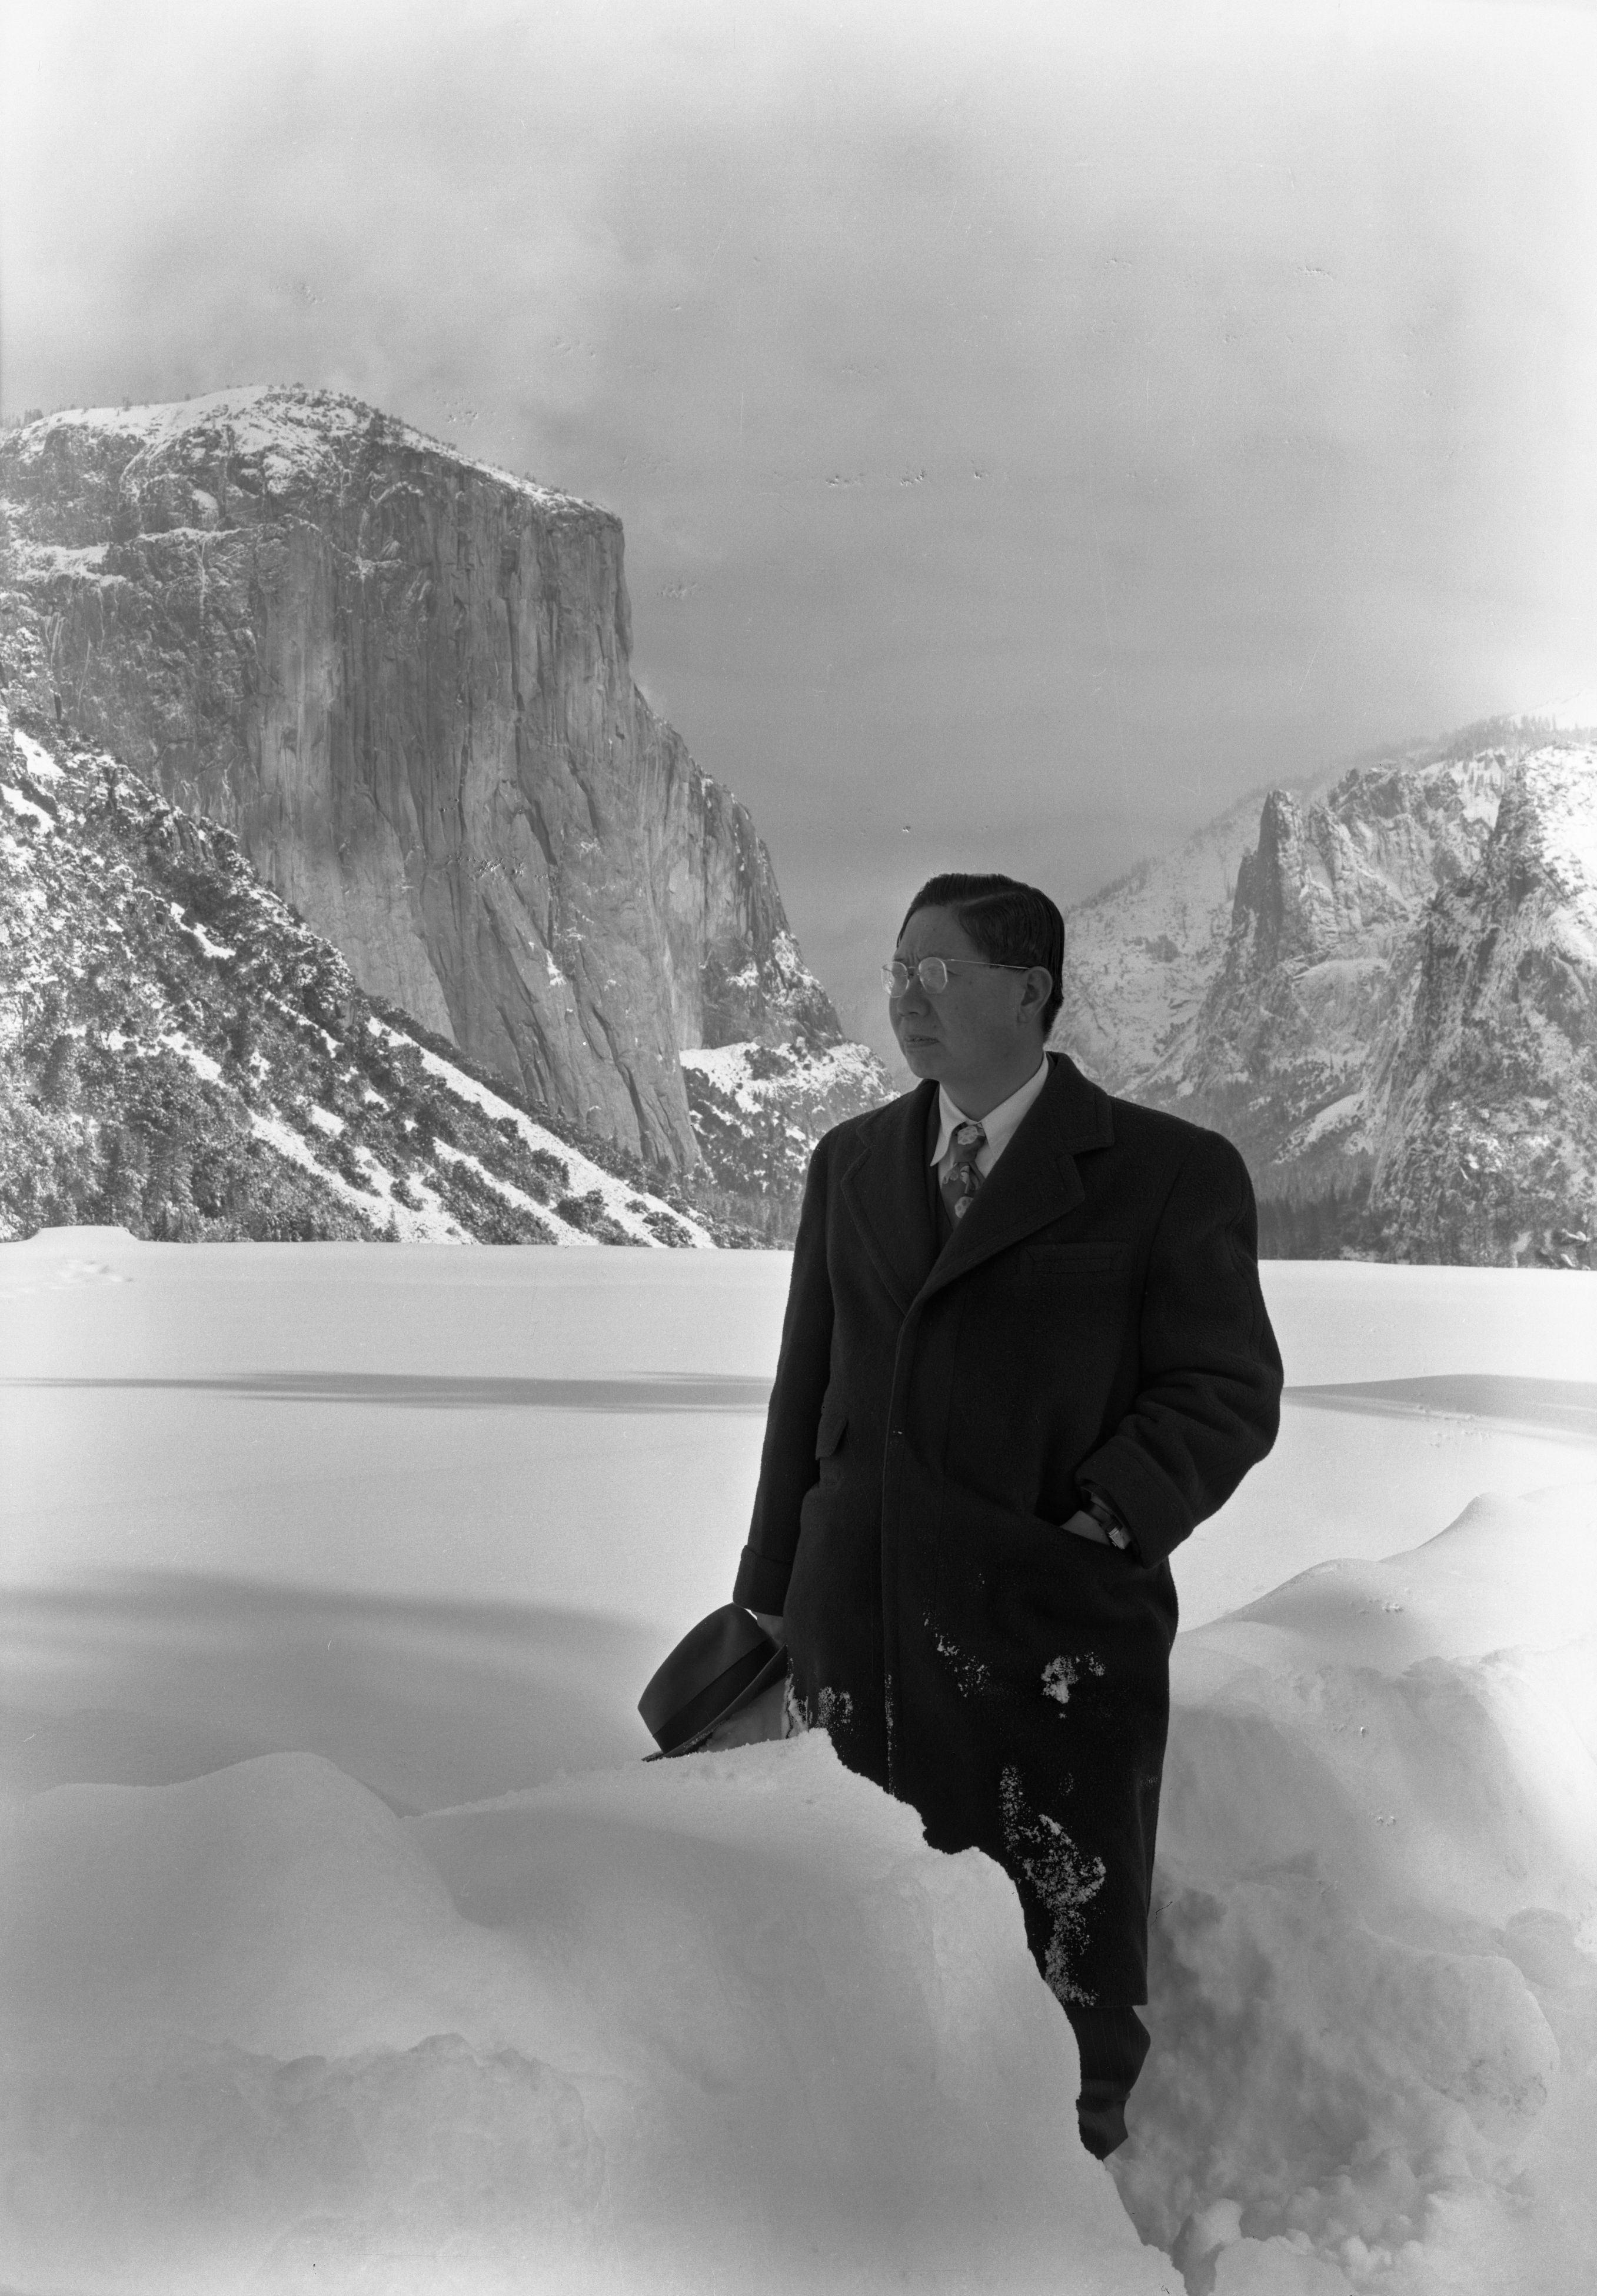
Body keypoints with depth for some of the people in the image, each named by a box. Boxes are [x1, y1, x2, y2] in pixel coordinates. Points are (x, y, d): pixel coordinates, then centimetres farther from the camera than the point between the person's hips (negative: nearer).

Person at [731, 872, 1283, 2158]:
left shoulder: (1171, 1173, -4)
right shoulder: (852, 1162, 11)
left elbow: (1229, 1389, -4)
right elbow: (807, 1386, 15)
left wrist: (1113, 1521, -17)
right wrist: (774, 1585, 14)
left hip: (1053, 1632, -4)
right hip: (859, 1630, 4)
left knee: (1070, 1971, 5)